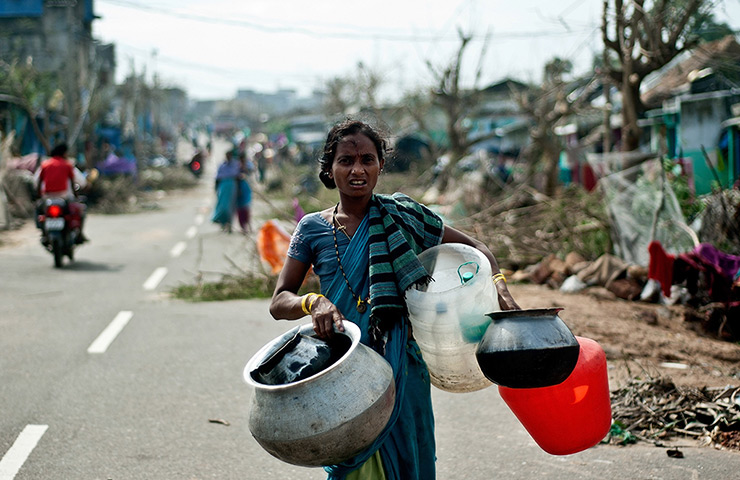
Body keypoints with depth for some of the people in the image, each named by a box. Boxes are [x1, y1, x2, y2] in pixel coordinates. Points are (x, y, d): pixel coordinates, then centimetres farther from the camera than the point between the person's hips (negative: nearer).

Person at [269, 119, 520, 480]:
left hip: (401, 370, 1)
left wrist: (497, 285, -10)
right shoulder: (313, 228, 2)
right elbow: (278, 302, 0)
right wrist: (313, 302, -21)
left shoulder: (402, 217, 2)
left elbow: (473, 248, 9)